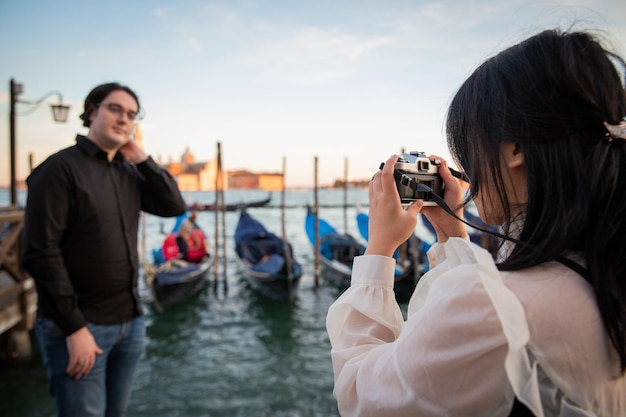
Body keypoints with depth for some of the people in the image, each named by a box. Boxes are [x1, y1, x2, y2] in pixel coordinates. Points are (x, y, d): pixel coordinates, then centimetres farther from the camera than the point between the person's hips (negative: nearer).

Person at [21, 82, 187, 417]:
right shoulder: (61, 168, -11)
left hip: (129, 322, 7)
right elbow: (40, 253, -16)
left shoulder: (129, 173, 10)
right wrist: (74, 327, -18)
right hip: (78, 326, -6)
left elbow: (175, 206, 5)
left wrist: (142, 160, -4)